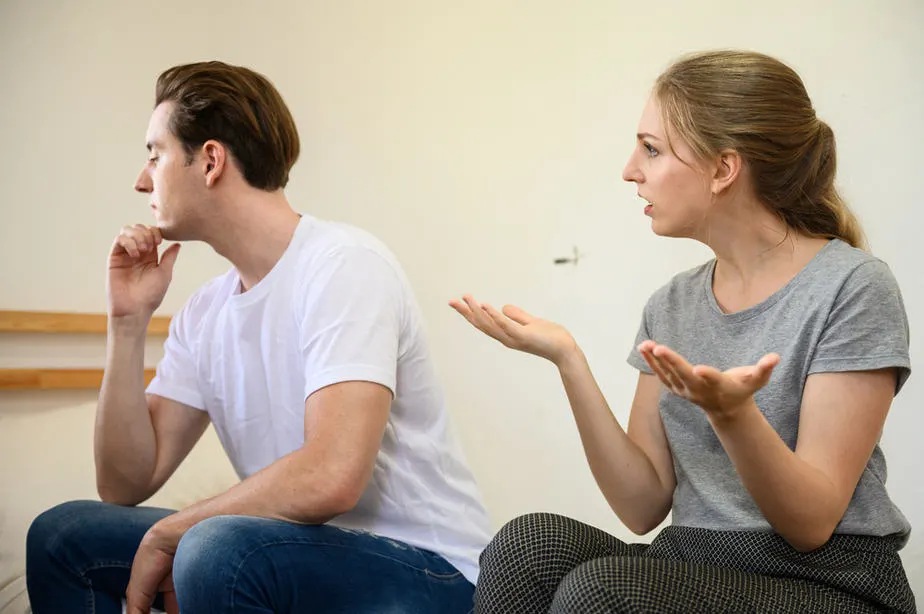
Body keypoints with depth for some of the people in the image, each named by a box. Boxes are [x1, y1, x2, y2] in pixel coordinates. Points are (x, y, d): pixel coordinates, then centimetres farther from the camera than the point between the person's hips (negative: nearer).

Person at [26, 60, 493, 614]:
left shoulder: (344, 263, -16)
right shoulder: (205, 314, 7)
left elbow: (330, 477, -28)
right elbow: (125, 485, 4)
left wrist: (165, 535, -15)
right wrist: (129, 322, -2)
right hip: (303, 556, 7)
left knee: (218, 550, -33)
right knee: (64, 534, 3)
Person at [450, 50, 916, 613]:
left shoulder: (852, 287, -9)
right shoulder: (672, 307, 9)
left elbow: (813, 524, -13)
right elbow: (644, 507, 2)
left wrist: (732, 414, -31)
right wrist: (568, 360, -6)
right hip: (695, 568, 5)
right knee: (529, 541, -24)